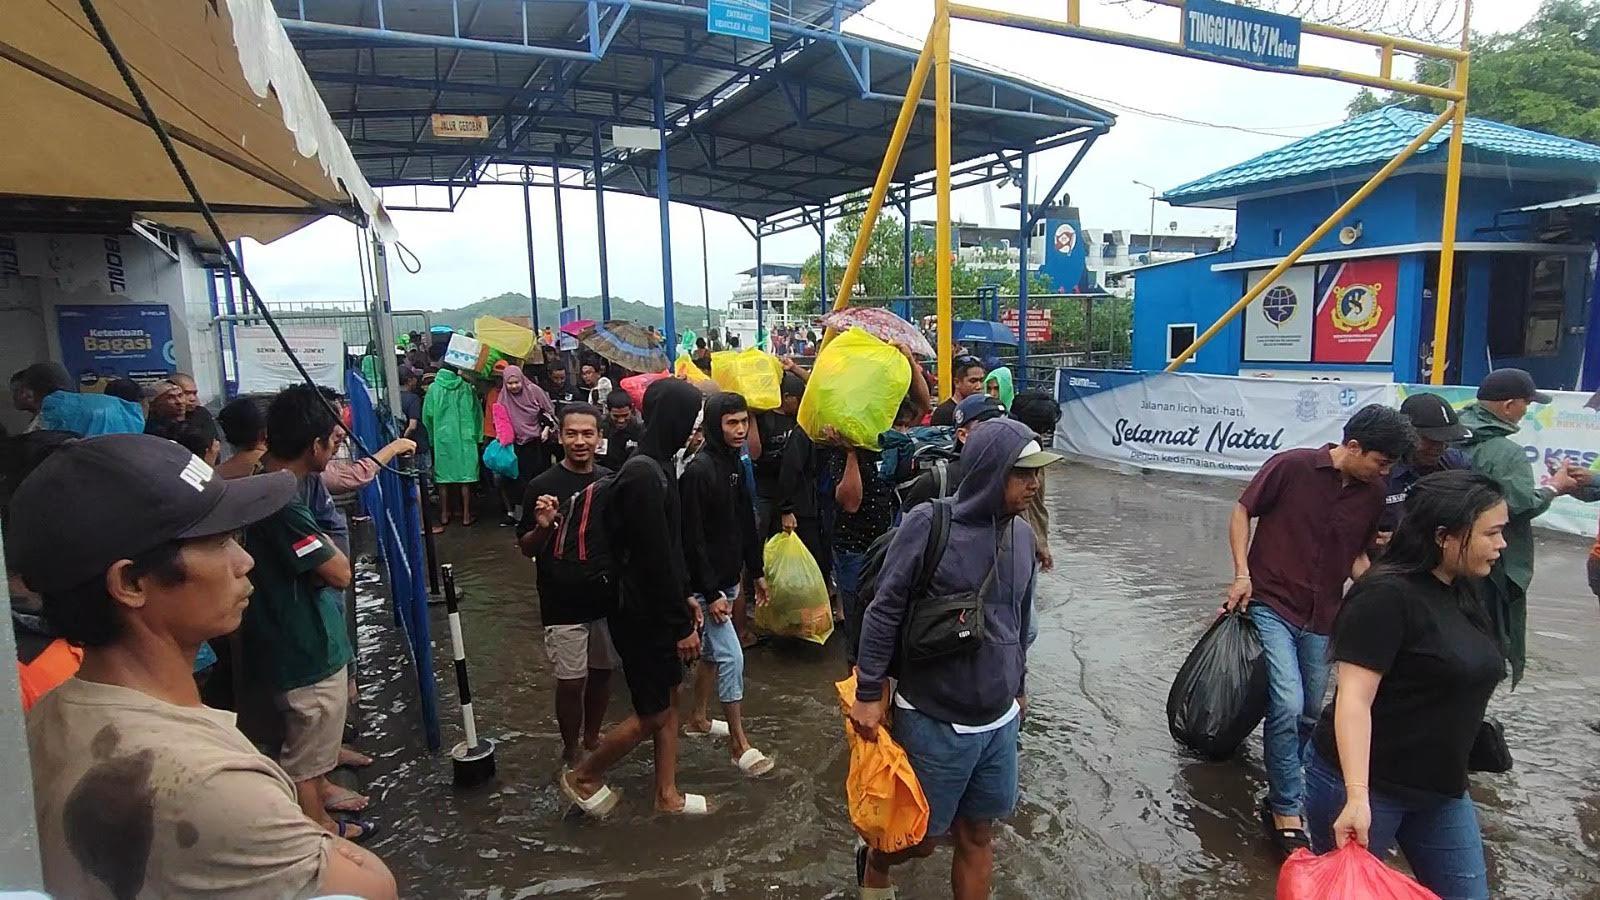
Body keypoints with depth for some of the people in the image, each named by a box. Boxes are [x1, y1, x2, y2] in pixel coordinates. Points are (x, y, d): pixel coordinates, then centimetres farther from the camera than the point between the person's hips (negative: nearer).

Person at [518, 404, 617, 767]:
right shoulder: (542, 485, -10)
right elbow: (527, 549, -6)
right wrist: (543, 527, -25)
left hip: (607, 597, 4)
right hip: (563, 603, -4)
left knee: (602, 671, 16)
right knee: (571, 681, 2)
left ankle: (592, 738, 37)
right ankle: (571, 752, 25)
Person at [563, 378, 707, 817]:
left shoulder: (656, 466, 5)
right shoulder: (643, 475, -25)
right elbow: (656, 560, -25)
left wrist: (684, 597, 14)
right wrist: (682, 625, -18)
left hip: (658, 607, 9)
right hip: (642, 615, -9)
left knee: (668, 700, 18)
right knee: (652, 715, 5)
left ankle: (667, 794, 32)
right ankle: (582, 777, 26)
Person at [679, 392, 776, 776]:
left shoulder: (735, 465, 7)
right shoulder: (698, 471, -21)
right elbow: (692, 539, -22)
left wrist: (756, 572, 16)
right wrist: (711, 594, -21)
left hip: (728, 579, 9)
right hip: (707, 585, -9)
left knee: (713, 651, 19)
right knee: (731, 657, -6)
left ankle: (699, 718, 36)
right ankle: (739, 743, 5)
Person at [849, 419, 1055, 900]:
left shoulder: (1021, 533, 1)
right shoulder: (929, 524, -18)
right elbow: (884, 612, -13)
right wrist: (868, 694, -11)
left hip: (1000, 721, 5)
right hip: (934, 721, -5)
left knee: (977, 835, 16)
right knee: (922, 836, 12)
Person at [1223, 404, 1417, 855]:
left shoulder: (1372, 493, 2)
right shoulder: (1292, 466, -13)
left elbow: (1358, 555, 13)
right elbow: (1242, 512, -3)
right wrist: (1242, 573, -11)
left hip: (1321, 617, 5)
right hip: (1270, 605, -5)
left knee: (1308, 713, 11)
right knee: (1288, 705, -14)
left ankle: (1283, 791, 32)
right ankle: (1285, 813, 0)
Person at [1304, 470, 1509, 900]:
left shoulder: (1463, 593, 6)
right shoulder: (1387, 594, -20)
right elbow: (1353, 698, -24)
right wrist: (1357, 797, -30)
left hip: (1440, 791, 8)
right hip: (1366, 786, -8)